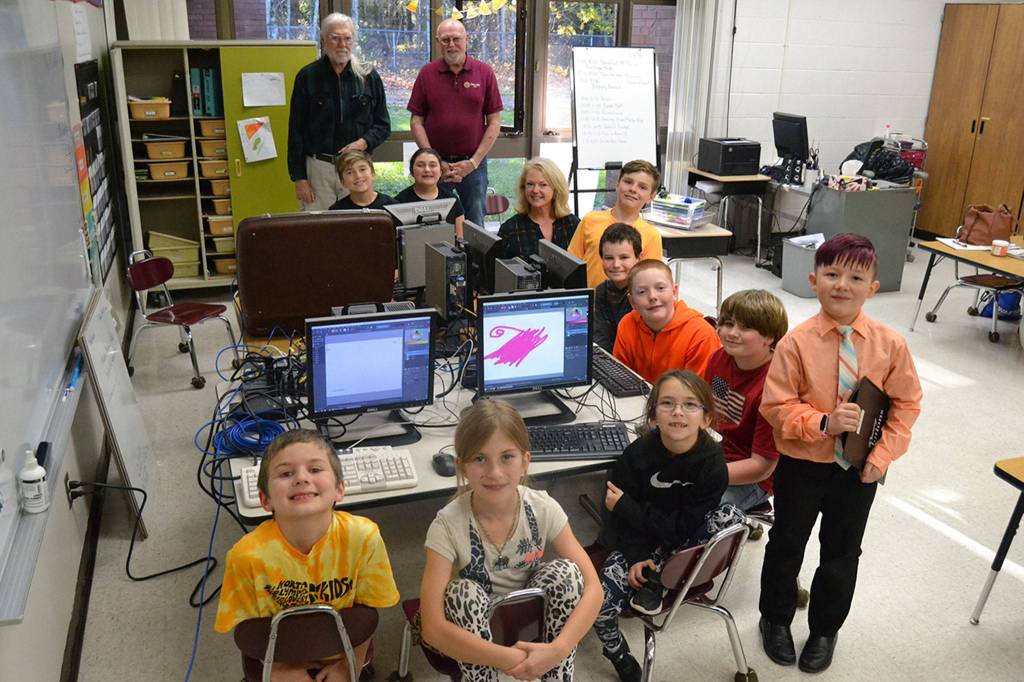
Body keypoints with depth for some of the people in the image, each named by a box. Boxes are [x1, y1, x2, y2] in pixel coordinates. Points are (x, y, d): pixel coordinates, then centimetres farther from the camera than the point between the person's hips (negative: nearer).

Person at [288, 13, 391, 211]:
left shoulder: (369, 76, 6)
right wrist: (299, 178, -2)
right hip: (318, 166, -1)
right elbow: (296, 131, 4)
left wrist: (364, 143, -10)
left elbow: (383, 125, 11)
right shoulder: (307, 76, 3)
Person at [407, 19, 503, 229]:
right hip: (435, 164, 1)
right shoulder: (426, 74, 2)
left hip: (473, 164, 0)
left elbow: (494, 122, 0)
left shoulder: (484, 73, 1)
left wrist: (473, 162, -8)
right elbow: (416, 121, 2)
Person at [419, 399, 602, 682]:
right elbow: (433, 628, -30)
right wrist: (509, 659, -34)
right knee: (464, 591, -33)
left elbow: (592, 588, -19)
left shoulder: (544, 510, -20)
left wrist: (557, 650, -33)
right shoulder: (448, 525, -26)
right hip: (475, 630, -2)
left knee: (564, 571, -24)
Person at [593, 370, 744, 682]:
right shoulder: (638, 454, -20)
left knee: (730, 516, -26)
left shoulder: (712, 464, -21)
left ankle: (655, 578, -13)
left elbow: (683, 527, -20)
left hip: (683, 542, 1)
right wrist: (636, 557, -21)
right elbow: (618, 516, -10)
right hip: (638, 541, 0)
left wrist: (625, 506, -23)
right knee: (599, 600, -22)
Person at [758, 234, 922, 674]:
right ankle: (776, 620, 41)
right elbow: (776, 406, -15)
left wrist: (882, 456, -9)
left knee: (842, 552, 18)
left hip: (859, 470, 2)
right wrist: (822, 423, -28)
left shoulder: (890, 344, -11)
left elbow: (905, 405, -2)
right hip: (801, 465, -2)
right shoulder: (796, 343, -18)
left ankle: (825, 629, 41)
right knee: (787, 545, 16)